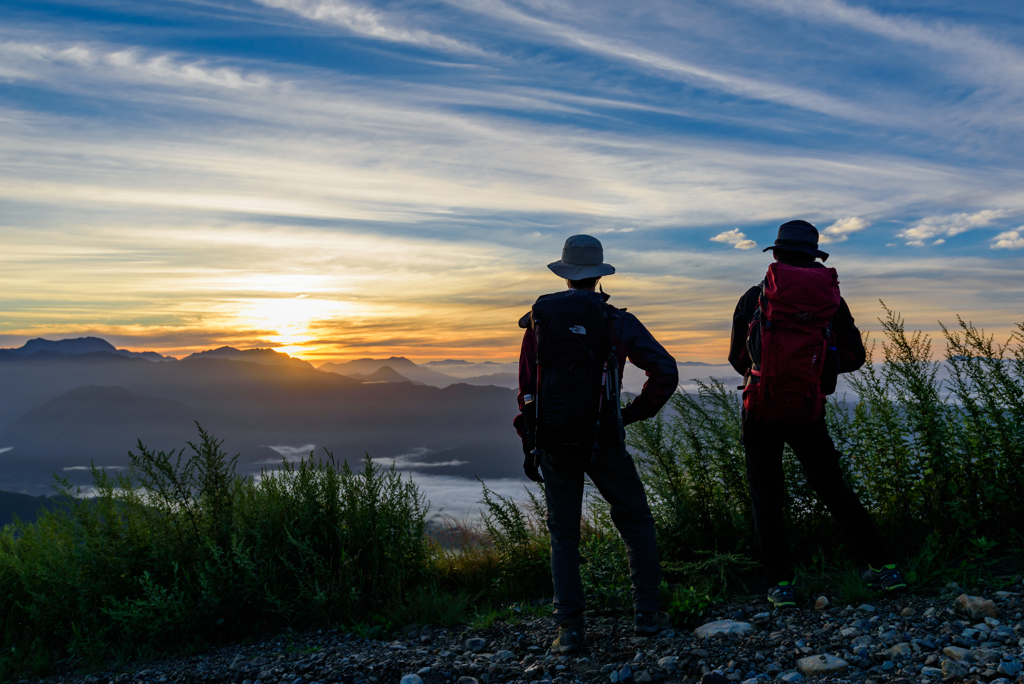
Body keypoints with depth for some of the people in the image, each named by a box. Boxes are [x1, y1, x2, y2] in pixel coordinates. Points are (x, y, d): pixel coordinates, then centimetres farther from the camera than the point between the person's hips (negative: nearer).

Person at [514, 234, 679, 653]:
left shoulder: (538, 319, 4)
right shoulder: (617, 321, -1)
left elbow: (527, 388, 5)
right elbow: (666, 371, -7)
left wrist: (529, 446, 11)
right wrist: (636, 412, 6)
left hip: (551, 442, 2)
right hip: (602, 441, -1)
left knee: (563, 532, 12)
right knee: (634, 520, 17)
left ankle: (569, 629, 8)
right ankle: (646, 612, 16)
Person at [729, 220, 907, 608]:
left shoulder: (753, 299, 1)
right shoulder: (831, 298, 5)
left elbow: (738, 360, 8)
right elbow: (854, 357, 6)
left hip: (761, 411, -2)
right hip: (809, 412, 2)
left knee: (767, 500, 9)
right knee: (834, 491, 16)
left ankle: (780, 584, 7)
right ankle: (883, 567, 18)